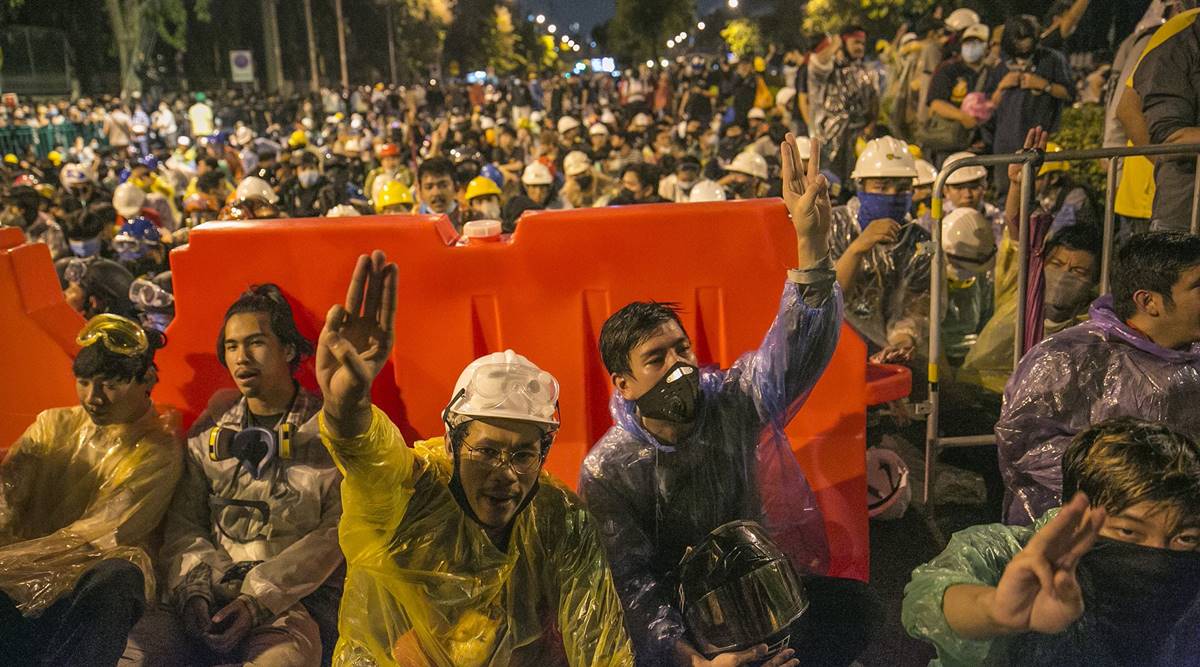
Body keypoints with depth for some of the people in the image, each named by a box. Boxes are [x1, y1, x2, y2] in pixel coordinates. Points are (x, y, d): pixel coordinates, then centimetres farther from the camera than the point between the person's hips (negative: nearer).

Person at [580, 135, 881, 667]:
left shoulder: (733, 402, -9)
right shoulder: (607, 471, -15)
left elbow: (795, 347, -24)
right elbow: (631, 584, -19)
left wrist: (812, 247, -40)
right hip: (674, 606, -3)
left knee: (855, 607, -20)